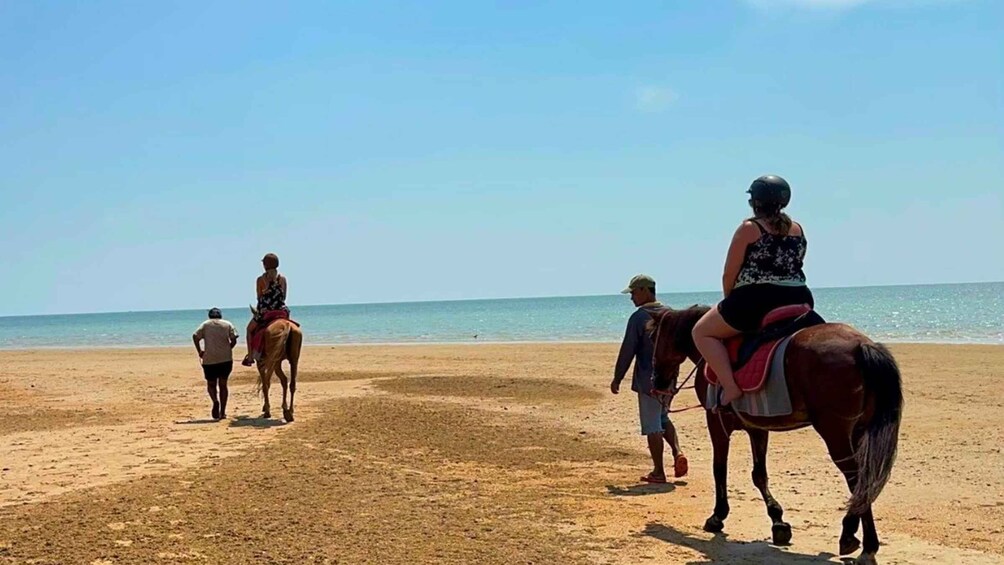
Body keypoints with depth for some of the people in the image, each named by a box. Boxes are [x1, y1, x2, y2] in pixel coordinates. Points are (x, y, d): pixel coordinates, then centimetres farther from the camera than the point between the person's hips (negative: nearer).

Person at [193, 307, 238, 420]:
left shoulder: (205, 324, 7)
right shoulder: (228, 324, 9)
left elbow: (195, 336, -6)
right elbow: (234, 339, -2)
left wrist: (199, 351, 2)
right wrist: (228, 349, 12)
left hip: (209, 359, -1)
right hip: (226, 359, 1)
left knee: (211, 384, 12)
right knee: (223, 384, 11)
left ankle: (215, 401, -19)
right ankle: (222, 412, 8)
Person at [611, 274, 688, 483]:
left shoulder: (639, 317, -14)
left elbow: (627, 351, -12)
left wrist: (617, 378, -3)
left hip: (648, 379, -7)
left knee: (652, 426, 2)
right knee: (663, 418, 24)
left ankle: (658, 472, 6)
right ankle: (677, 452, 5)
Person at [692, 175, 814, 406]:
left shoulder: (749, 228, -5)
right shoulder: (798, 229, 12)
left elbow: (729, 276, -4)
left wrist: (729, 301, 13)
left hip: (755, 301, -6)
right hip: (799, 301, 7)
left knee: (702, 332, 7)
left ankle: (730, 386, -9)